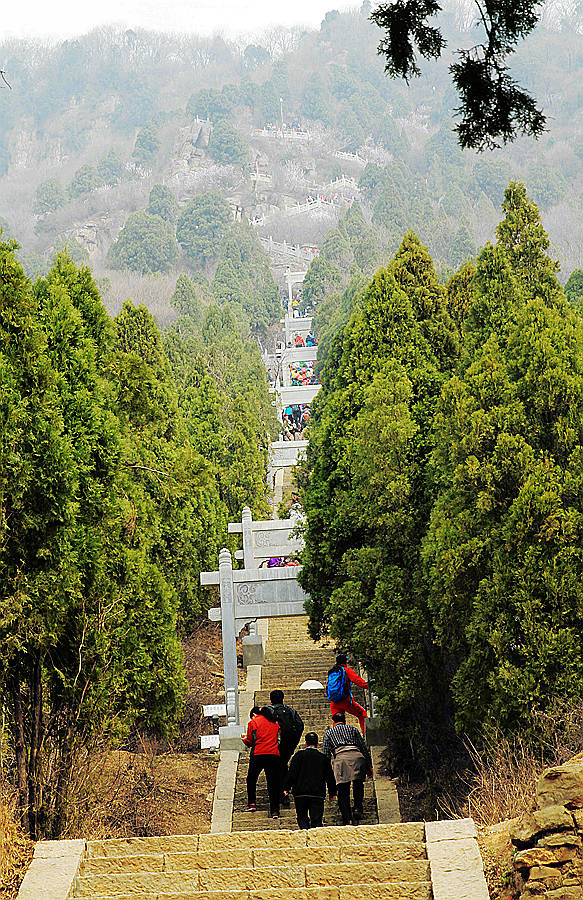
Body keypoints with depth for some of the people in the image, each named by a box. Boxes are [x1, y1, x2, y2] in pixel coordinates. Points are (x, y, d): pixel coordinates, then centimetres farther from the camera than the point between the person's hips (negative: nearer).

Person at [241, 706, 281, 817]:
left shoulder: (253, 723, 5)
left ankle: (252, 803, 13)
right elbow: (279, 739, 18)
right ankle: (274, 810, -4)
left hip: (258, 755, -3)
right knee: (273, 783, 2)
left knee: (251, 779, 19)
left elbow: (249, 742, 5)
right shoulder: (274, 723, 17)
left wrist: (244, 739, 25)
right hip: (274, 755, 3)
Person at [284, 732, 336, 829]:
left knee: (302, 817, 8)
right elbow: (330, 777, 13)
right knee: (316, 820, 3)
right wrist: (332, 793, 22)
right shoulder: (323, 758, 8)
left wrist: (286, 787, 2)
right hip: (318, 794, 1)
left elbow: (291, 773, -5)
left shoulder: (299, 755, 1)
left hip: (301, 793, -1)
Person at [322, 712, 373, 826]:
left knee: (343, 791, 0)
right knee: (358, 784, 19)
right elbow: (364, 748, 22)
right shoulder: (353, 729, 28)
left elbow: (326, 754, 17)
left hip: (341, 758, -1)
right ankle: (357, 809, -2)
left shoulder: (329, 733, 26)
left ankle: (347, 821, -8)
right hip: (357, 756, 1)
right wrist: (369, 766, 23)